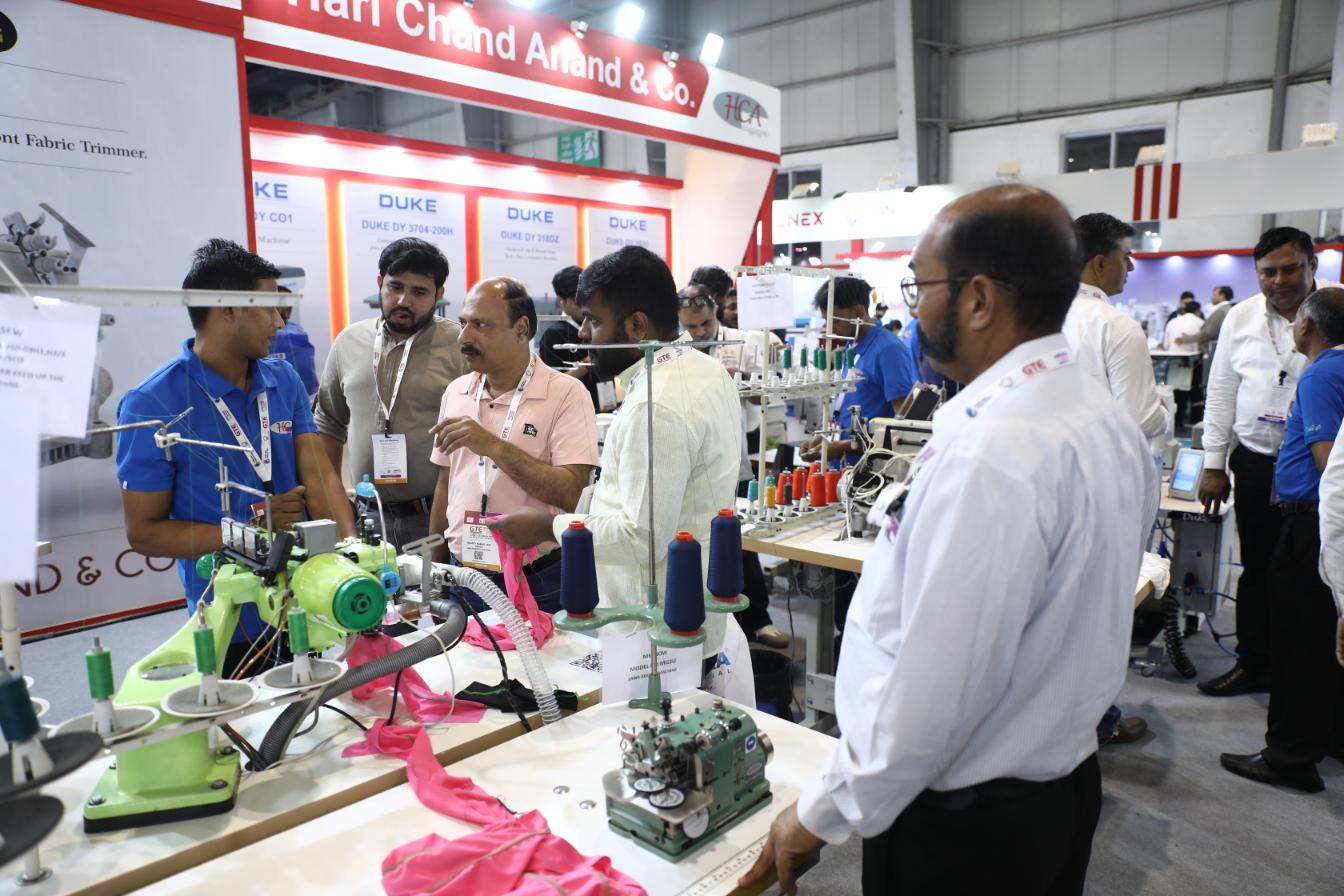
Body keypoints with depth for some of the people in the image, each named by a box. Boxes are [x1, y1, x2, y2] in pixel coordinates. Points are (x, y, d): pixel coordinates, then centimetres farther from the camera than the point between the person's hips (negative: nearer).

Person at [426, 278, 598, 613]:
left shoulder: (566, 393, -11)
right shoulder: (456, 392, 7)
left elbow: (572, 493, -20)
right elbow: (445, 486, 13)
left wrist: (495, 447, -24)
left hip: (537, 584, -5)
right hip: (462, 578, 5)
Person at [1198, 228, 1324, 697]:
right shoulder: (1241, 317, 6)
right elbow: (1221, 392, 9)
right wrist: (1213, 464, 7)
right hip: (1256, 461, 3)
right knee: (1257, 569, 14)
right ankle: (1253, 664, 28)